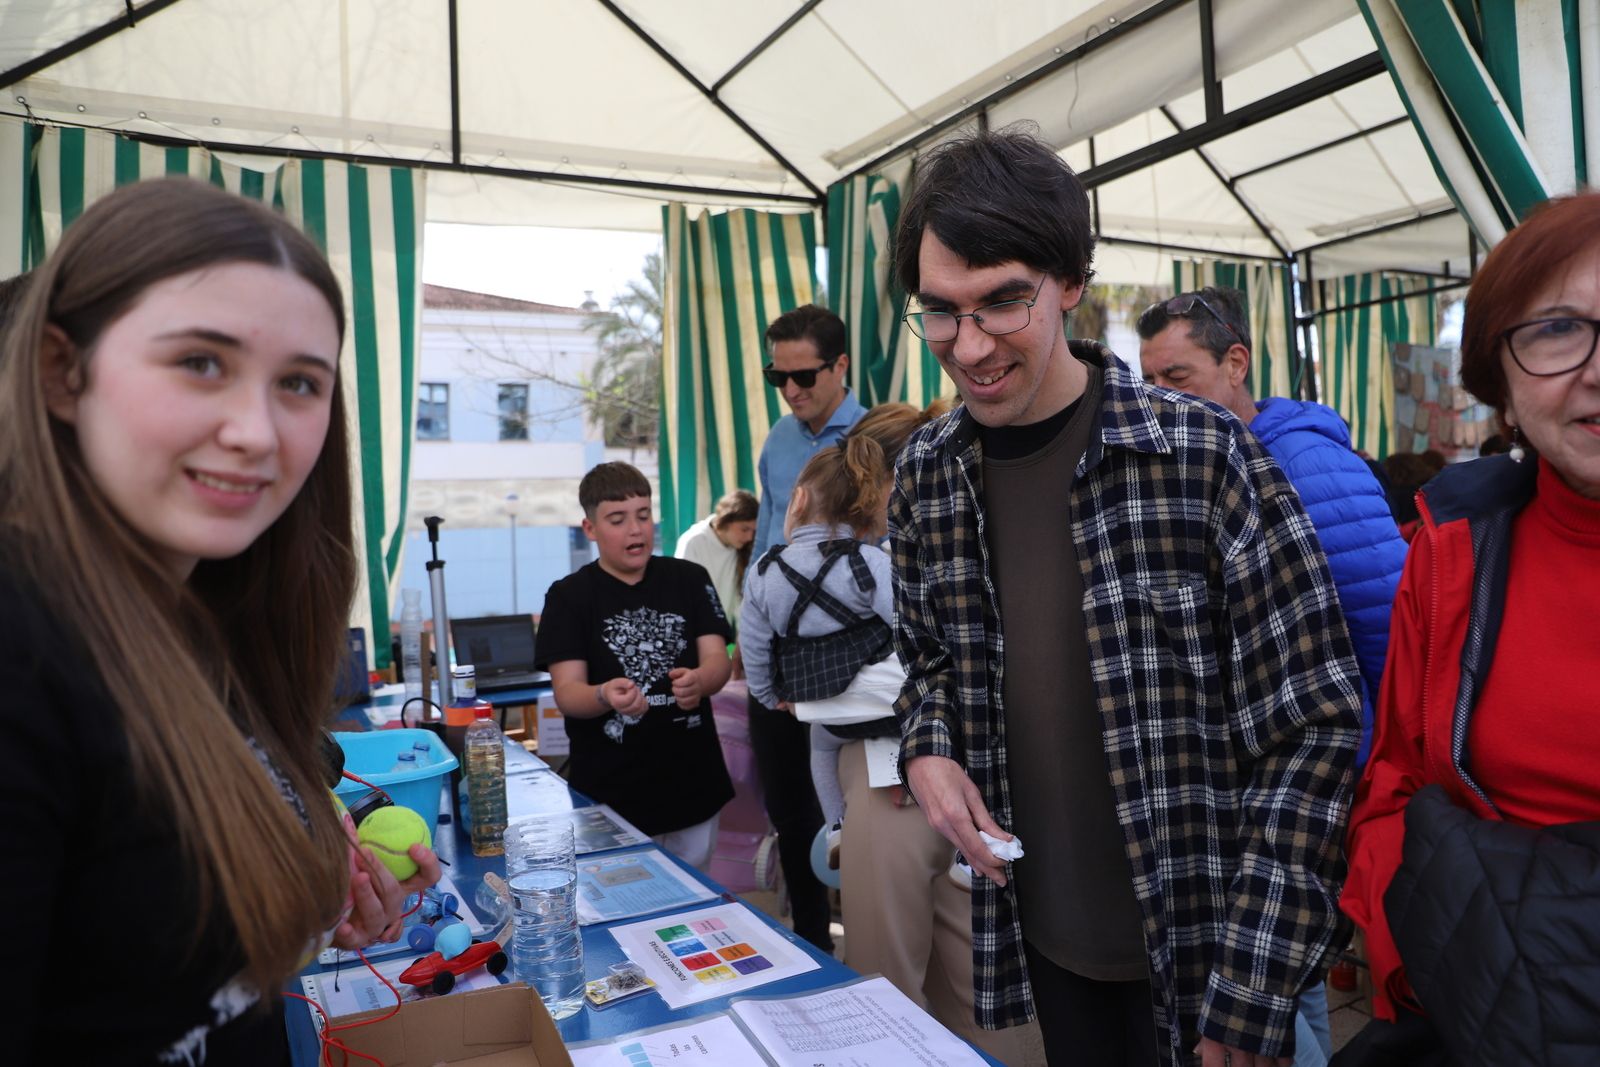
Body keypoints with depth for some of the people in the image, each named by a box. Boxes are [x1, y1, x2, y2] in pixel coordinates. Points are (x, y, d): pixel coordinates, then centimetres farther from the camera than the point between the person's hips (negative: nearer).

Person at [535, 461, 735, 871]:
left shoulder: (689, 579, 4)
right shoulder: (569, 596, -2)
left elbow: (717, 660, -5)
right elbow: (567, 691, -10)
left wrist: (698, 681, -28)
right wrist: (605, 696, -32)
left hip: (693, 785, 2)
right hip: (610, 794, -2)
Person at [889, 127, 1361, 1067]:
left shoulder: (1205, 458, -19)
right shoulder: (927, 476, -5)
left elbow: (1312, 728, -16)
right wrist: (929, 750, -10)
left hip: (1196, 940, -4)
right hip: (1041, 936, 4)